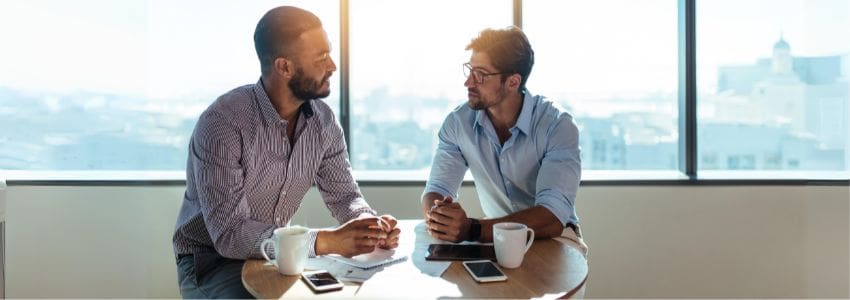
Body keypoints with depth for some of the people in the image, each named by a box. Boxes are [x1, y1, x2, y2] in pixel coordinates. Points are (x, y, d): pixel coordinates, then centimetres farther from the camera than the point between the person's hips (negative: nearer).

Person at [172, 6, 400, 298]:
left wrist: (370, 223, -23)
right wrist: (328, 241, -38)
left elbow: (343, 194, 0)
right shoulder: (222, 123, -26)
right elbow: (230, 234, -30)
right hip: (213, 261, -6)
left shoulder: (323, 120, -6)